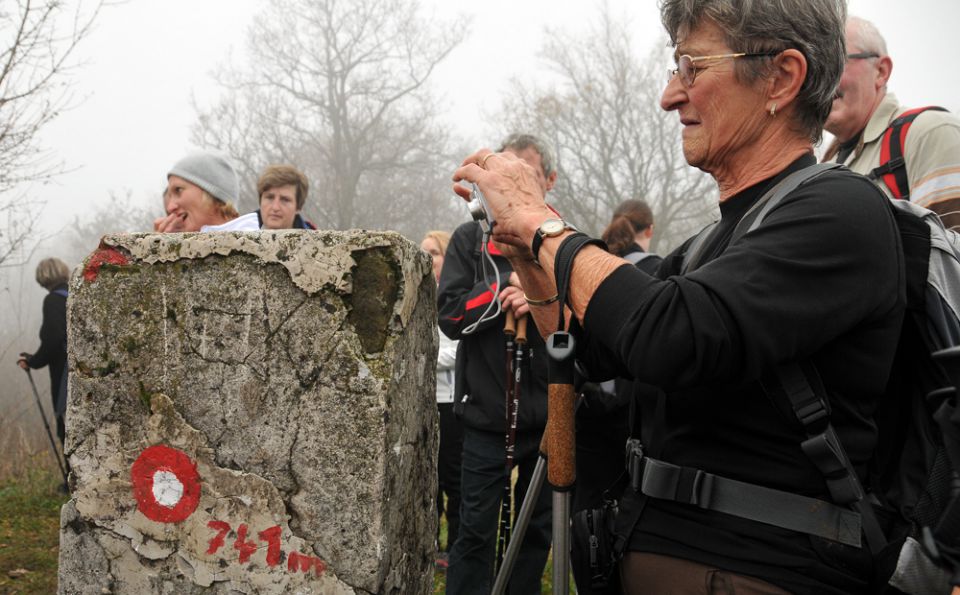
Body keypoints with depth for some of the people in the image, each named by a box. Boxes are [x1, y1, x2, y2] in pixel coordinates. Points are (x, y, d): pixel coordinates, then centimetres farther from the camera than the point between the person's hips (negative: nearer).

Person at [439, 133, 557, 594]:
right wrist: (508, 283, -16)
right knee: (476, 533, 4)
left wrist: (541, 304, -21)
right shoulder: (470, 239, 2)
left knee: (538, 531, 14)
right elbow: (450, 315, -7)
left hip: (548, 414, 1)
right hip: (487, 413, -1)